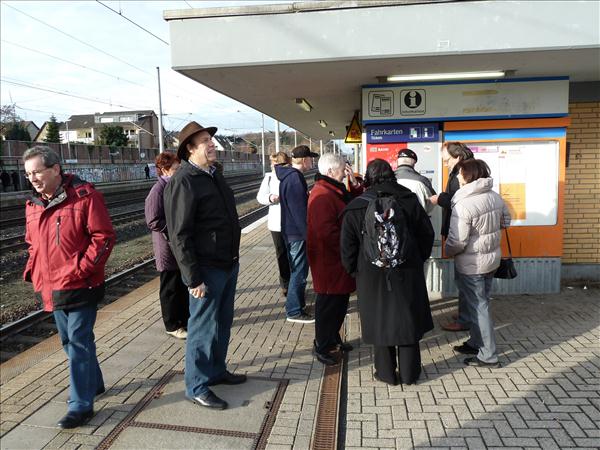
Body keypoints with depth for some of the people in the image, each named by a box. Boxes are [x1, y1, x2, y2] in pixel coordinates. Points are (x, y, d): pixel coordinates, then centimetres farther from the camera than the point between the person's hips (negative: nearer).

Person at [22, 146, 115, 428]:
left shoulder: (84, 196, -12)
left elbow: (104, 237, -14)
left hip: (79, 286, -7)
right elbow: (33, 244, 21)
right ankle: (93, 383, 37)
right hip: (51, 288, 8)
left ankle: (81, 404, 7)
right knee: (70, 340, 18)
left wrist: (83, 268, -19)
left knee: (78, 342, -4)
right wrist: (32, 270, 6)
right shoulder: (33, 205, 10)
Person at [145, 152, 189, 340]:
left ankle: (185, 319, 32)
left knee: (184, 285, 17)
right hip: (168, 248, -8)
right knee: (170, 287, 6)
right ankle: (172, 325, 20)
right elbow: (154, 222, -22)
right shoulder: (158, 191, -16)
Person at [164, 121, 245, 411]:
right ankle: (196, 387, 20)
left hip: (228, 264, 9)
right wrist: (193, 278, -20)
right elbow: (179, 235, -20)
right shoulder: (183, 181, -17)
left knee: (223, 323, 20)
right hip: (207, 269, -9)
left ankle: (216, 370, 39)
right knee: (203, 328, 4)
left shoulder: (213, 174, 12)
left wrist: (234, 258, 17)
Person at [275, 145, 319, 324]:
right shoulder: (295, 178, -20)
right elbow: (299, 210, -23)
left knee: (297, 269, 21)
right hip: (298, 232, -10)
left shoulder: (288, 176, 12)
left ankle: (298, 301, 35)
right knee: (299, 272, -2)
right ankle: (294, 311, 6)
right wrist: (309, 234, -19)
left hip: (290, 231, 10)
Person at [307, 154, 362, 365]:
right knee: (328, 303, 2)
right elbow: (326, 231, -29)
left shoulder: (336, 190, 13)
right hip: (329, 261, -10)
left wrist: (355, 185, 2)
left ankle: (333, 338, 36)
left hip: (340, 260, 10)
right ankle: (321, 346, 17)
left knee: (341, 301, 20)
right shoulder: (322, 195, -22)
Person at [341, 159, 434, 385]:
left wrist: (353, 270, 9)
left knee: (381, 322, 10)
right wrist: (418, 260, 17)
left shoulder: (355, 208, -6)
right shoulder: (409, 201, 0)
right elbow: (427, 234, 6)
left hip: (373, 276, -2)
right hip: (407, 273, 2)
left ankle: (387, 373, 22)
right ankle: (409, 373, 24)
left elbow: (348, 247, -5)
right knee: (408, 321, 13)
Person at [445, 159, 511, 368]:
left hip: (471, 264, -8)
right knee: (480, 302, 20)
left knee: (478, 307, 3)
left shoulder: (463, 205, -24)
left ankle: (487, 356, 13)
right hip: (492, 258, 8)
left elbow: (457, 241, -24)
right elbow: (506, 221, 16)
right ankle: (475, 343, 36)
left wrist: (448, 252, -5)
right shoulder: (495, 197, 0)